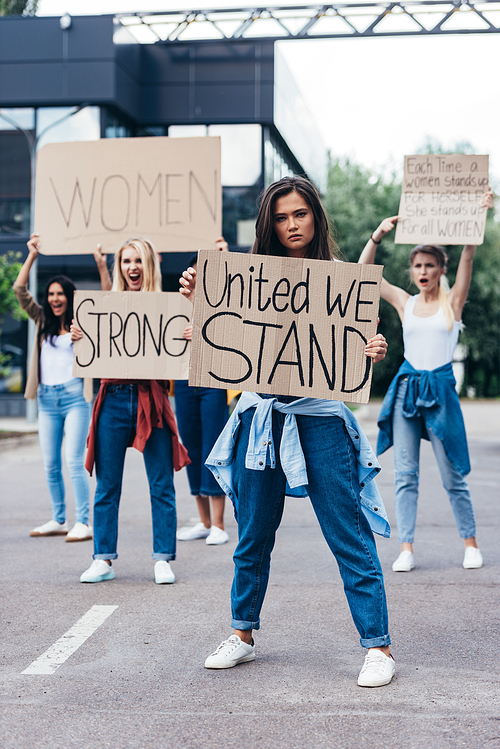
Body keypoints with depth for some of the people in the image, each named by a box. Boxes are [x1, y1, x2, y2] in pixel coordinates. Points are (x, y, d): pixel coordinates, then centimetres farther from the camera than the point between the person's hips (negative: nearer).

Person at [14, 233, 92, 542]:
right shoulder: (43, 321, 14)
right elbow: (20, 290, 9)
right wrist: (32, 255, 3)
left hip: (74, 395, -5)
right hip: (47, 398, 5)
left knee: (74, 460, -11)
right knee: (50, 464, 8)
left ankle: (84, 523, -9)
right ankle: (59, 520, 18)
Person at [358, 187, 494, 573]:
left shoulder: (453, 301, 3)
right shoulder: (405, 302, 9)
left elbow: (468, 258, -8)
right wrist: (379, 234, -2)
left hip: (441, 389, -2)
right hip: (406, 388, 2)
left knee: (453, 476, 4)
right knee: (405, 475, 2)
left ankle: (471, 543, 18)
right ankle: (406, 549, 6)